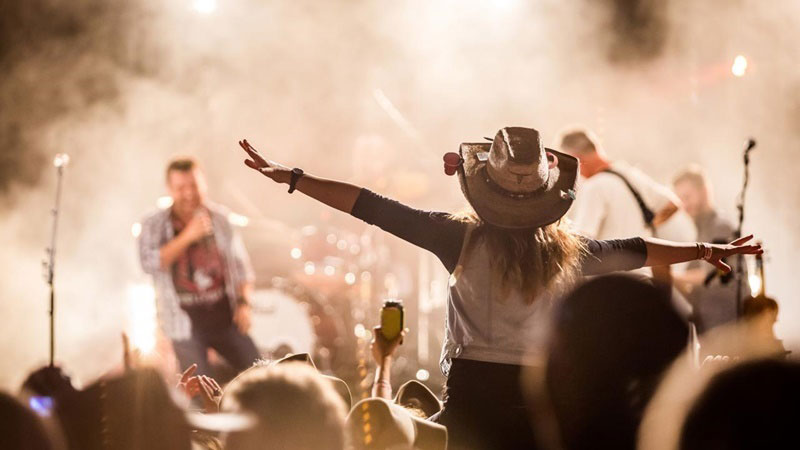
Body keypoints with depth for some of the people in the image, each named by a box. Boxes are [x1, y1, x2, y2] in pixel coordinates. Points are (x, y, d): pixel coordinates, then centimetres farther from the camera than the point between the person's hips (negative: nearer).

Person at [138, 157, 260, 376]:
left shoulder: (220, 218, 3)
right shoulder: (154, 225, -2)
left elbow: (240, 264, 8)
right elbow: (150, 263, -17)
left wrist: (244, 303, -4)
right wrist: (187, 237, -22)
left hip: (226, 317, 2)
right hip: (187, 323, -2)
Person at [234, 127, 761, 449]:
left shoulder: (464, 237, -7)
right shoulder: (567, 252, 1)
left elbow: (374, 208, -6)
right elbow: (638, 251, 15)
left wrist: (291, 177, -3)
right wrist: (708, 251, 30)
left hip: (472, 392, -2)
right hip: (540, 397, 2)